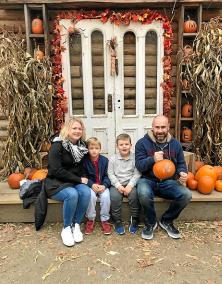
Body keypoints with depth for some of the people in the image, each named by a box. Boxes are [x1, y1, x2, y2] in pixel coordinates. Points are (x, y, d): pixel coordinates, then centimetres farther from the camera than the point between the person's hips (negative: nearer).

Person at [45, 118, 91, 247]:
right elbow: (56, 170, -20)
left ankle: (76, 225, -8)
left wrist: (83, 178, -6)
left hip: (75, 182, 5)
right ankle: (66, 228, -11)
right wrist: (79, 179, -18)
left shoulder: (82, 146, 5)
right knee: (72, 194, -33)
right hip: (56, 183, -5)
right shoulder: (58, 145, -13)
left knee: (86, 192, -26)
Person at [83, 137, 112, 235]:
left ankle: (104, 220, -3)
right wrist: (92, 185, -19)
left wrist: (104, 185, -18)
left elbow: (107, 176, 0)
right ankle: (90, 219, -6)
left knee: (106, 196, -27)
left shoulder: (105, 160, -2)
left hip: (103, 185, 1)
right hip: (90, 186, -1)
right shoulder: (84, 160, -6)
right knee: (91, 195, -31)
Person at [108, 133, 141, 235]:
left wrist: (130, 185, -16)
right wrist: (118, 185, -13)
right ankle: (117, 221, -8)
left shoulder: (135, 158, 3)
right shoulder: (113, 159, 5)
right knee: (115, 195, -28)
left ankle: (134, 220, -5)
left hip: (130, 184, 0)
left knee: (134, 194, -28)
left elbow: (137, 174, -2)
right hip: (117, 184, 0)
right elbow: (111, 174, 0)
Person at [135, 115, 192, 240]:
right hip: (148, 180, -3)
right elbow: (139, 166, -10)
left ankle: (167, 221, 7)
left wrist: (183, 173, -12)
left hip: (168, 182, 3)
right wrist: (152, 159, -30)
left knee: (186, 195, -23)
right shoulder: (142, 143, -5)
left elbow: (181, 164, 12)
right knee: (144, 194, -36)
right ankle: (151, 223, -2)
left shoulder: (175, 144, 6)